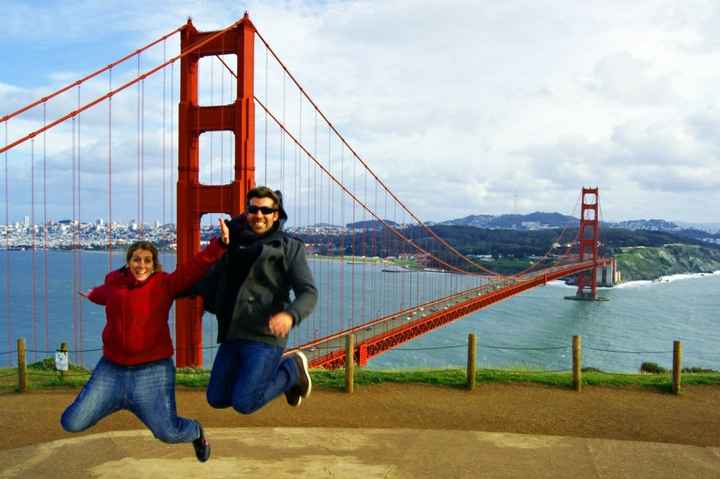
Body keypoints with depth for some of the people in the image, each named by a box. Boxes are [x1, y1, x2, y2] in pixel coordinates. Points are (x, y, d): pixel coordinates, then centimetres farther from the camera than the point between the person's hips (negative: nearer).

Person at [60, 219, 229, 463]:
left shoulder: (165, 284, -8)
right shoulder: (114, 281, 3)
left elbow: (196, 266, -21)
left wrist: (220, 243, -35)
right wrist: (93, 294, 51)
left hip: (152, 371, -4)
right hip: (112, 369, 4)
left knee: (168, 432, -5)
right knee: (71, 423, 5)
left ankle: (196, 433, 33)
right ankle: (116, 402, 36)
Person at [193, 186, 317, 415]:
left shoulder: (289, 247, -3)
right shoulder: (234, 243, 12)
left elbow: (308, 292, -10)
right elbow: (211, 282, 19)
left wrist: (290, 314, -30)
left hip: (264, 338, -6)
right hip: (231, 336, 6)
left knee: (243, 403, -10)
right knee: (217, 398, 12)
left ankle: (293, 369, 13)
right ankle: (279, 367, 26)